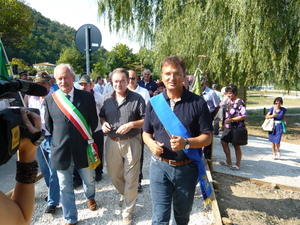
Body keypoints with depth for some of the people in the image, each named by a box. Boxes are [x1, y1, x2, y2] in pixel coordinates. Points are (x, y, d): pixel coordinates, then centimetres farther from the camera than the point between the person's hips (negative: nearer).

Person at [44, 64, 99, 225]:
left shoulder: (87, 97, -7)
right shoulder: (50, 99, -3)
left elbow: (93, 122, 1)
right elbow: (48, 125, 8)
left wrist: (86, 137, 7)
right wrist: (59, 139, 10)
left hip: (83, 149, 0)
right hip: (61, 150, 1)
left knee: (89, 181, 20)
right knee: (65, 188, 14)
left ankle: (90, 198, 54)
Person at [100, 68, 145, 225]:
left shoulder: (137, 98, -7)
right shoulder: (107, 99, 5)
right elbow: (101, 116, 17)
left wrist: (131, 124, -21)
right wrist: (103, 123, -5)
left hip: (131, 142, -4)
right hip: (112, 142, 5)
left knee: (131, 178, 4)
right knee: (114, 174, 19)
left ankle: (128, 211, 24)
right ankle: (124, 194, 50)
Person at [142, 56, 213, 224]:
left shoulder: (198, 103, -8)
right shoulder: (154, 102, -1)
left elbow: (207, 137, -7)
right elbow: (146, 133, 8)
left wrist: (186, 143, -25)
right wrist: (151, 143, -14)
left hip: (188, 168, 0)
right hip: (160, 166, 1)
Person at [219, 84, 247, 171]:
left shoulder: (240, 102, -15)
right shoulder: (229, 102, 9)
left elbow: (243, 116, -19)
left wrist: (231, 120, -23)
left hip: (237, 128, -8)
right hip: (228, 127, 8)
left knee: (236, 146, 4)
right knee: (223, 142, 10)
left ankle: (237, 164, 20)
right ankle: (228, 161, 25)